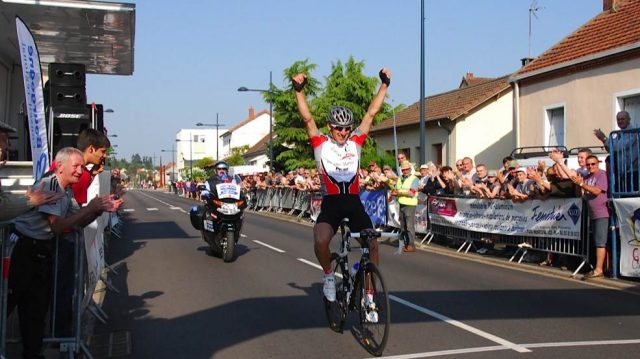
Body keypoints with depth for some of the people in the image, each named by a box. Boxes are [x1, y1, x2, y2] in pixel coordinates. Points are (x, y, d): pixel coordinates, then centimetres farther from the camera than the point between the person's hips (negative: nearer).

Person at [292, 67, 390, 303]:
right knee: (320, 242, -27)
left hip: (354, 202, 3)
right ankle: (329, 275, 4)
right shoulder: (321, 144, 4)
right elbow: (307, 118, -8)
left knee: (372, 245, -8)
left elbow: (371, 113, 6)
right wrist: (299, 91, -19)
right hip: (331, 203, -3)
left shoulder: (355, 142, 10)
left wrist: (384, 85, 2)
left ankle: (369, 293, 10)